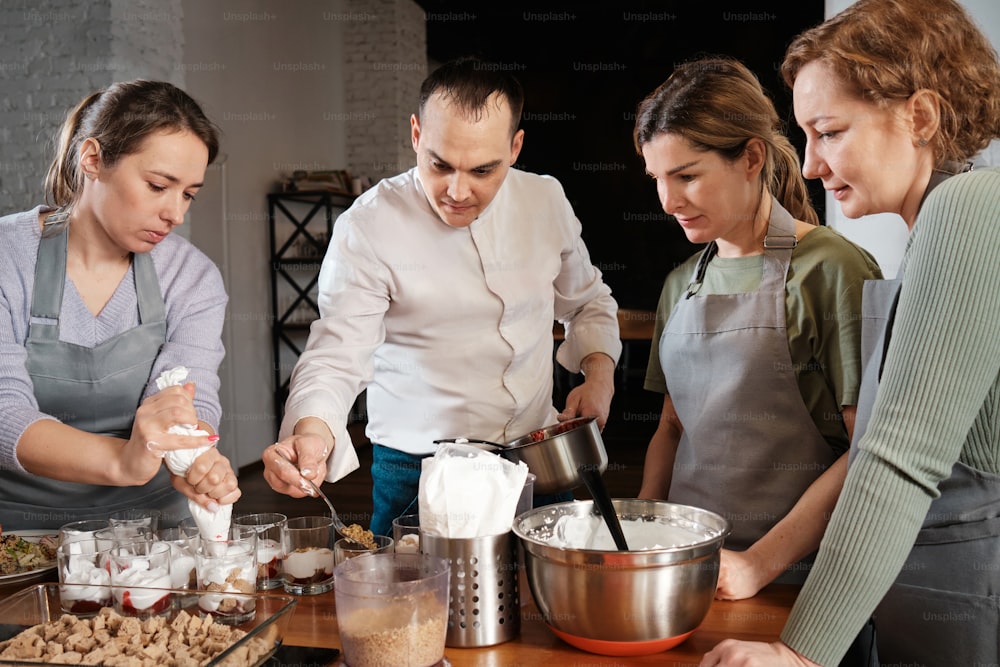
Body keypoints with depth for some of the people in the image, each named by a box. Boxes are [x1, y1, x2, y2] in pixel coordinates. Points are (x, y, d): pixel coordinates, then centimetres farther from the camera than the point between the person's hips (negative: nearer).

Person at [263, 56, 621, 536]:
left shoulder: (546, 200, 1)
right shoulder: (368, 228, -14)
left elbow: (586, 301, 17)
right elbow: (337, 357, -18)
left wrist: (599, 371, -1)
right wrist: (312, 431, -38)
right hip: (417, 475, -4)